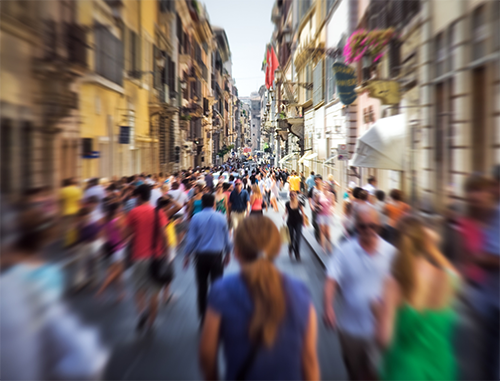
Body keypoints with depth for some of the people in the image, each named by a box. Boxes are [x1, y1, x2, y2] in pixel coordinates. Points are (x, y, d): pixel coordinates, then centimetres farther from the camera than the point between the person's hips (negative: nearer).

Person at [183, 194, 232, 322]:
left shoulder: (196, 217, -5)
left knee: (202, 286, 13)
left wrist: (187, 255, 6)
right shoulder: (221, 217, -2)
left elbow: (191, 238, -4)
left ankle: (203, 315, 22)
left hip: (201, 256, 0)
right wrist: (228, 253, 17)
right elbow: (226, 237, 4)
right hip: (217, 255, 0)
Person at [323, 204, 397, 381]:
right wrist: (328, 307, -29)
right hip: (350, 325, 1)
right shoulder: (344, 250, -12)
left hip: (378, 326, 0)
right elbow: (331, 280, -17)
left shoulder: (390, 252, -9)